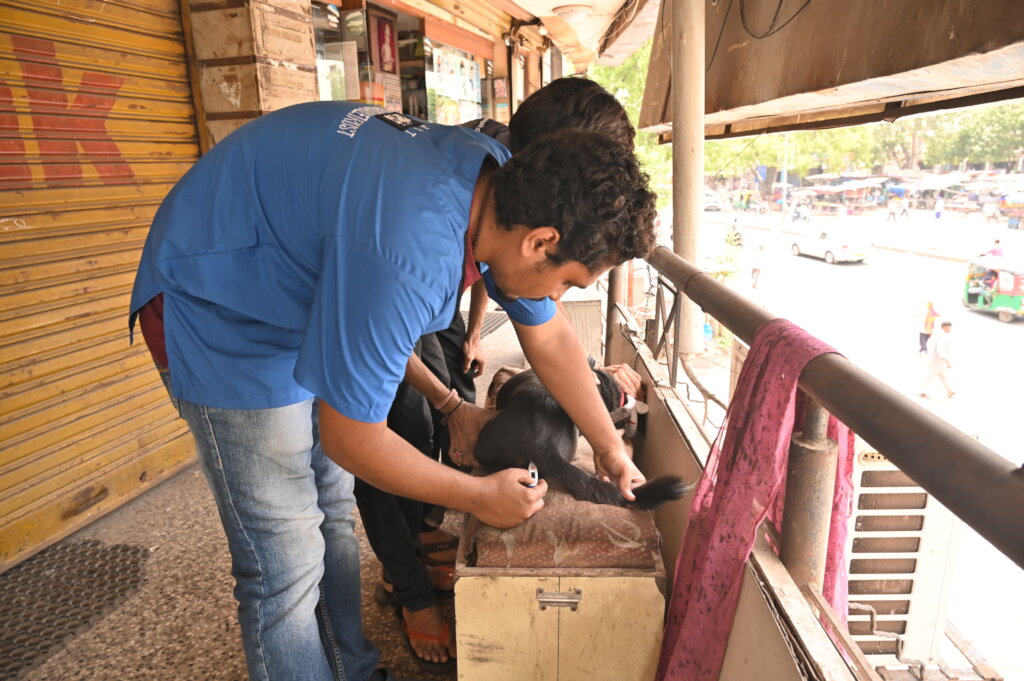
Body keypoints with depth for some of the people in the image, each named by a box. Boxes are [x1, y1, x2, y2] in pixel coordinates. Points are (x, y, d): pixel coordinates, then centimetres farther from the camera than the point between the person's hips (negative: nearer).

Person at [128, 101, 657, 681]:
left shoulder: (508, 184, -11)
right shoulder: (409, 254, -39)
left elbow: (551, 337, 2)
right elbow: (353, 440, -26)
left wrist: (610, 449, 8)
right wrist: (480, 496, -11)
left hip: (302, 298, 8)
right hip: (216, 313, -8)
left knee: (333, 518, 16)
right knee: (286, 565, -2)